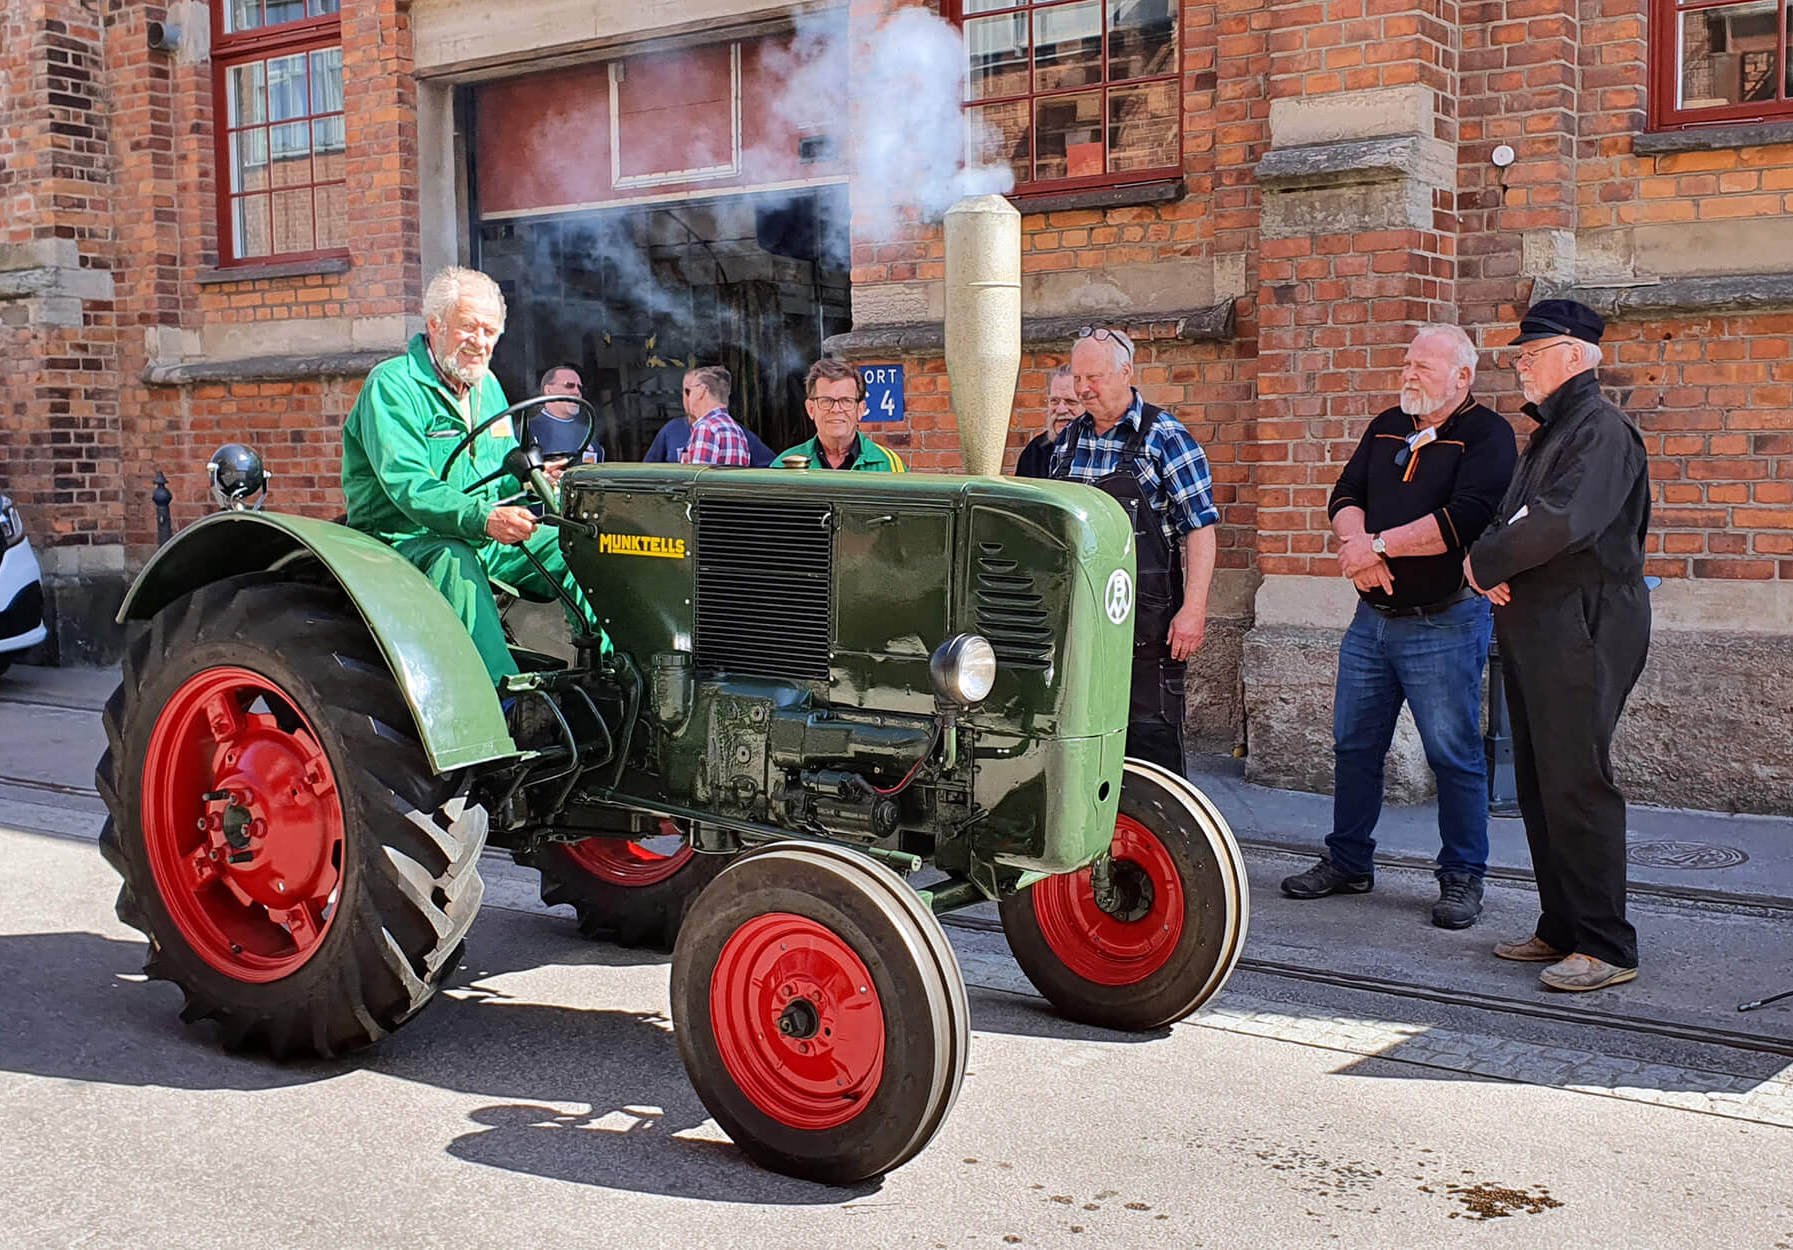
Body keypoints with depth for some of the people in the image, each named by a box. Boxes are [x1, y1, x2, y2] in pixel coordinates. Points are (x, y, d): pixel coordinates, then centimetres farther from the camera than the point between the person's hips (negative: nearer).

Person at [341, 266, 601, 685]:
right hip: (405, 539, -7)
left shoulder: (488, 387, 16)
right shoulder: (392, 385, -11)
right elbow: (407, 485, -24)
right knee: (454, 562, -39)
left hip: (486, 538, 8)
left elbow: (506, 474, 19)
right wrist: (482, 518, -40)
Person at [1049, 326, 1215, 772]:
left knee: (1150, 728, -2)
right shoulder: (1067, 440, 12)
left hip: (1146, 614, -6)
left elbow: (1200, 527, -9)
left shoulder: (1164, 438, -6)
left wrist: (1193, 610, -17)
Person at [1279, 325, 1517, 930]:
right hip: (1373, 616, 7)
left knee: (1454, 755, 0)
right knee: (1353, 744, 12)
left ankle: (1462, 878, 11)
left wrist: (1378, 545, -16)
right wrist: (1358, 543, -12)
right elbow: (1346, 495, 9)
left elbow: (1464, 519, -21)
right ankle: (1348, 862, 24)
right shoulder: (1387, 427, 15)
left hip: (1444, 624, -7)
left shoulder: (1487, 435, -7)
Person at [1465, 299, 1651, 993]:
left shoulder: (1601, 428, -11)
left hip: (1582, 630, -10)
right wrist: (1490, 561, -2)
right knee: (1540, 787, 13)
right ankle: (1561, 928, 23)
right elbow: (1512, 519, 20)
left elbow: (1563, 521, -25)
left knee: (1575, 787, -9)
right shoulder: (1552, 431, 21)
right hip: (1535, 629, 10)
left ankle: (1605, 947, -1)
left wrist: (1486, 562, -12)